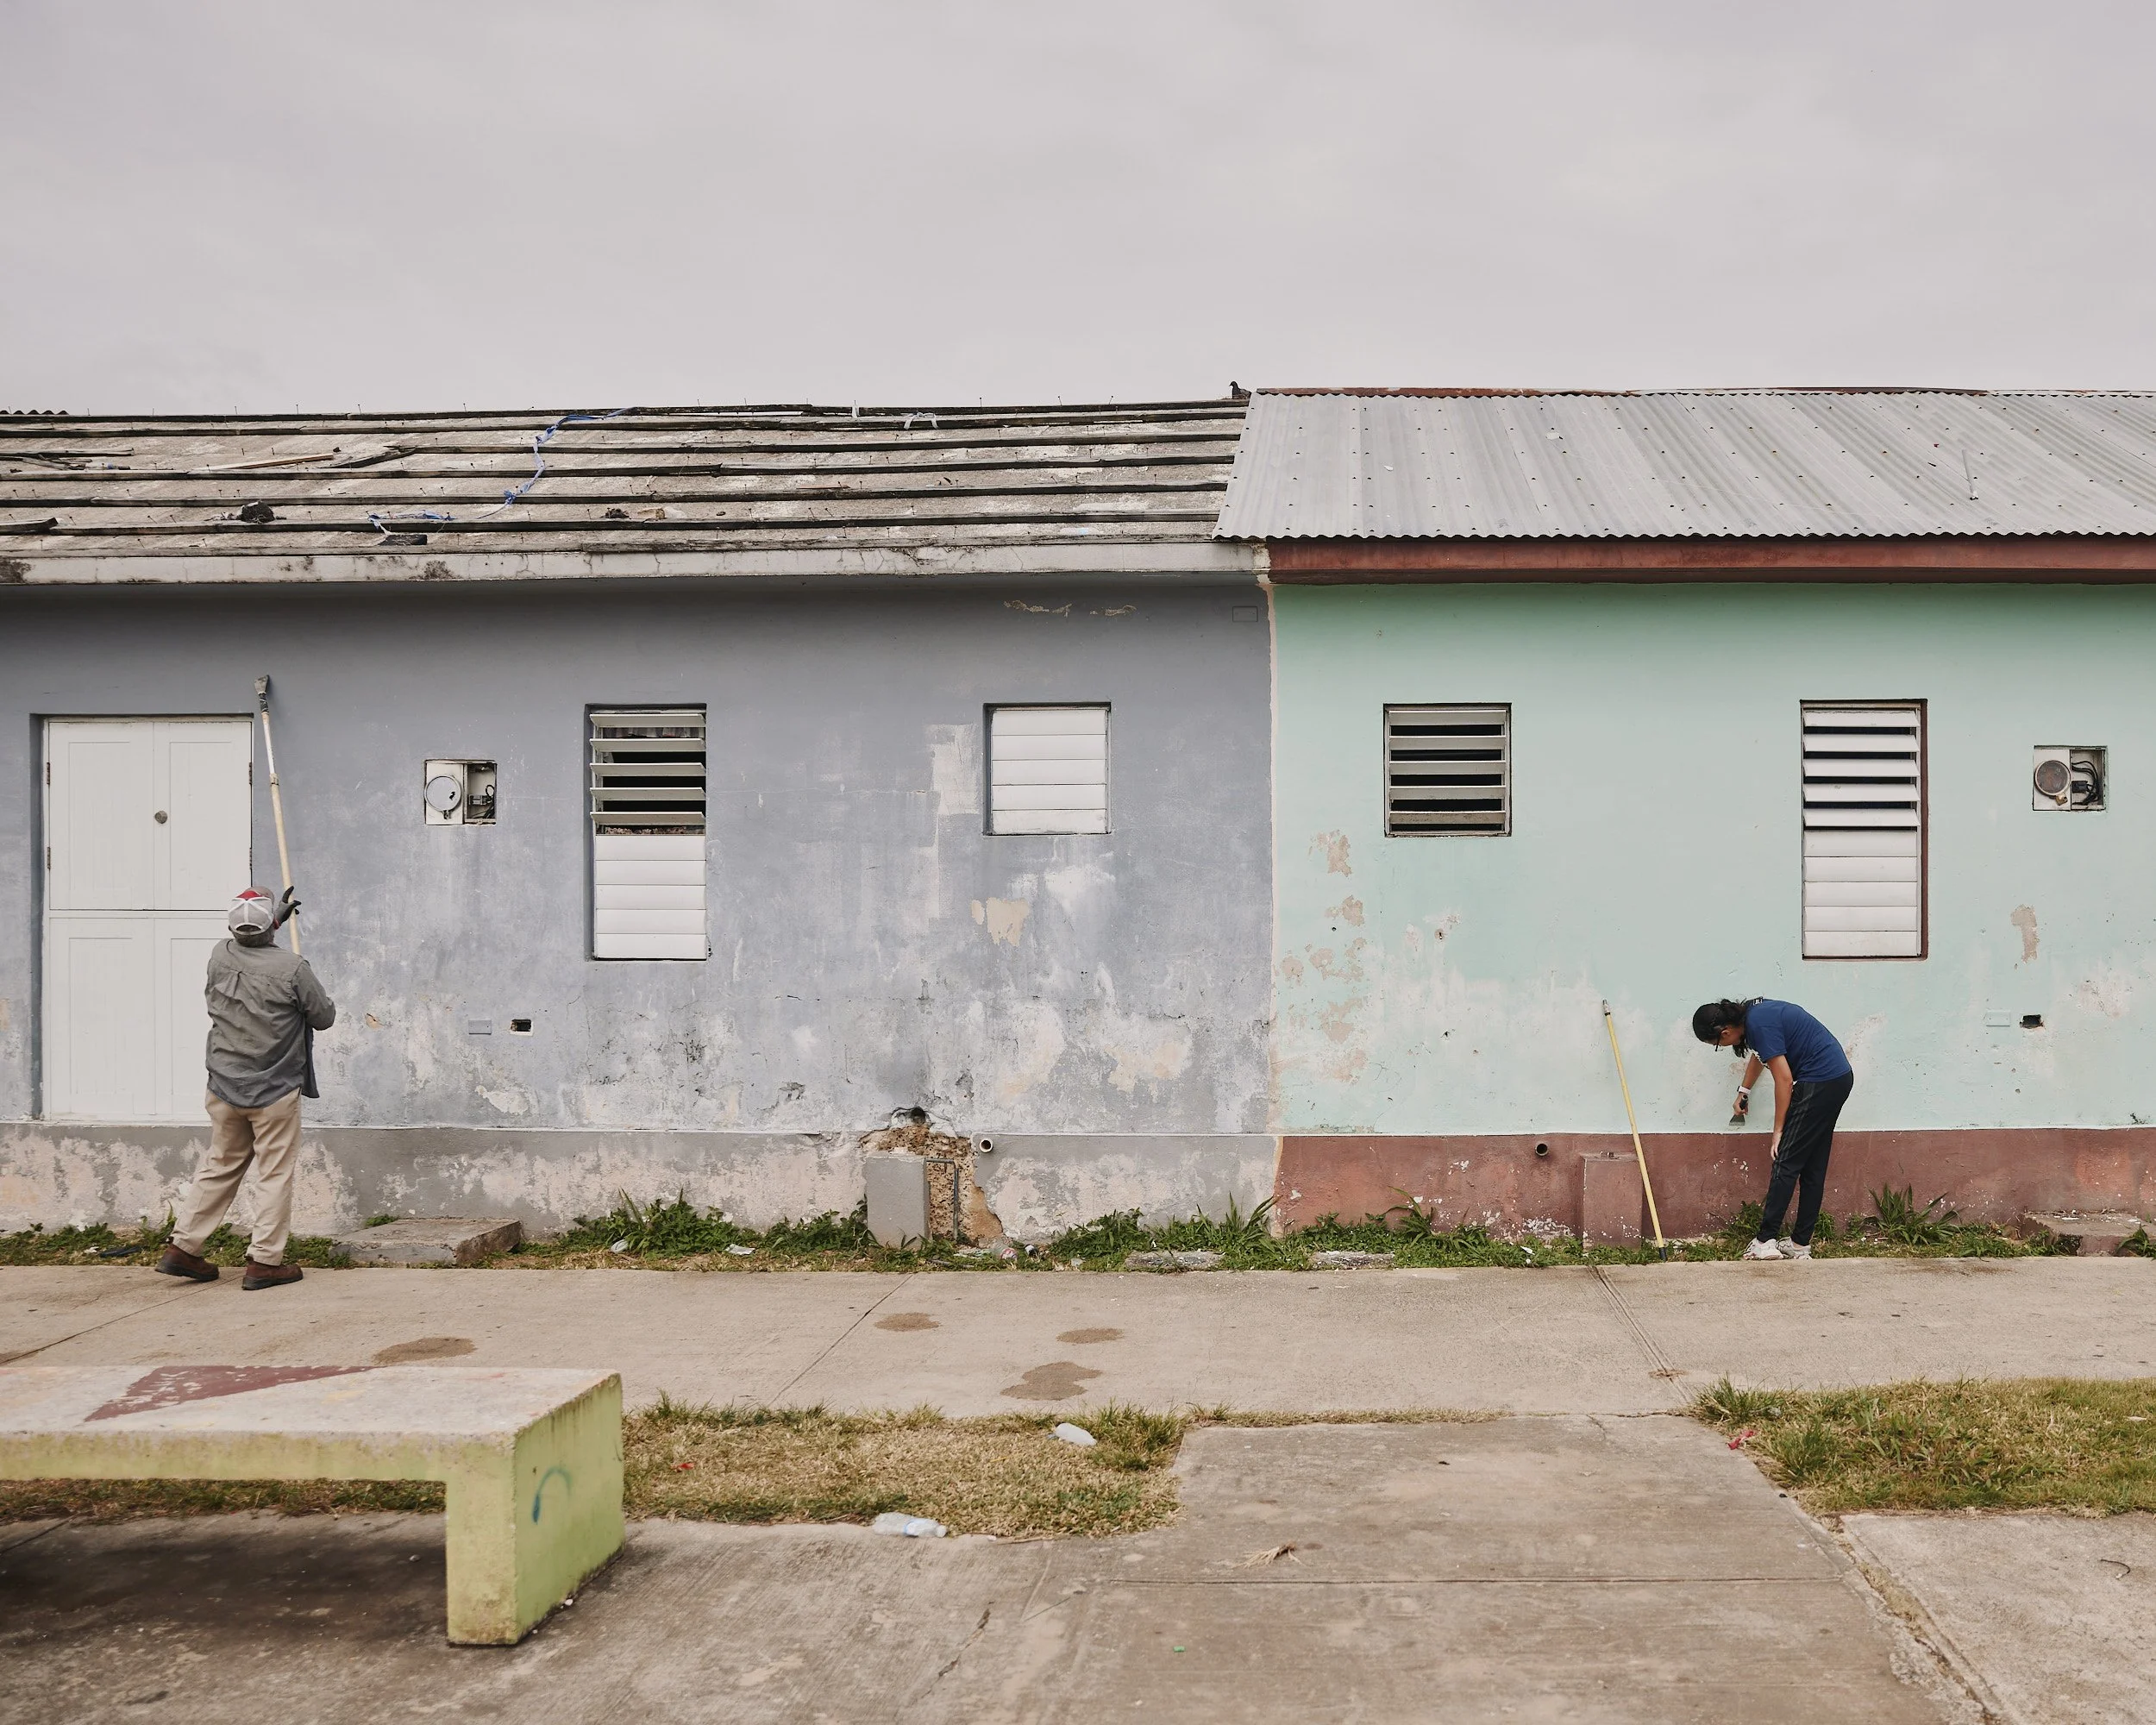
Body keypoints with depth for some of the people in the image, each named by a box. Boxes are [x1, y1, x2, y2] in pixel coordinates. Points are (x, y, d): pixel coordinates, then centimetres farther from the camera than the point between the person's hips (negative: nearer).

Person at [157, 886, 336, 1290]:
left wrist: (276, 918, 31)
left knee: (219, 1166, 19)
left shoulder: (220, 956, -2)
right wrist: (312, 995, 16)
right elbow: (324, 1018, -4)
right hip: (275, 1091, -5)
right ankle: (264, 1262, 4)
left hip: (224, 1088, 5)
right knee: (274, 1174, 3)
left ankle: (183, 1247, 22)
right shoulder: (292, 967, -16)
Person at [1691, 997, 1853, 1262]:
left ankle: (1765, 1241, -3)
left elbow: (1784, 1080, -17)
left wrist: (1779, 1131, -8)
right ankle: (1801, 1244, 15)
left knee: (1787, 1163, -5)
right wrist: (1743, 1091, 47)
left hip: (1819, 1082, -10)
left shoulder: (1759, 1024, -18)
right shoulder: (1753, 1014, 11)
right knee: (1813, 1167, 11)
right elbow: (1759, 1054, 33)